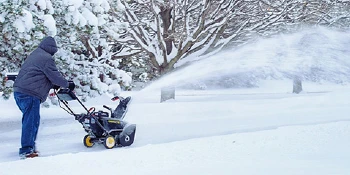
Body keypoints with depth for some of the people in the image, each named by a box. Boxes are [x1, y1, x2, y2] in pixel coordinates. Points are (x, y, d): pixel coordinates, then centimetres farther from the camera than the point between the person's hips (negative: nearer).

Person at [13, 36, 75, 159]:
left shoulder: (35, 55, 22)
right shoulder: (47, 58, -9)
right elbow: (55, 76, -8)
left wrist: (53, 85, 29)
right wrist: (68, 84, 7)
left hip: (19, 91, 10)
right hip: (30, 94, -10)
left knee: (31, 120, 16)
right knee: (31, 121, -7)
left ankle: (30, 146, 22)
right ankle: (26, 151, -6)